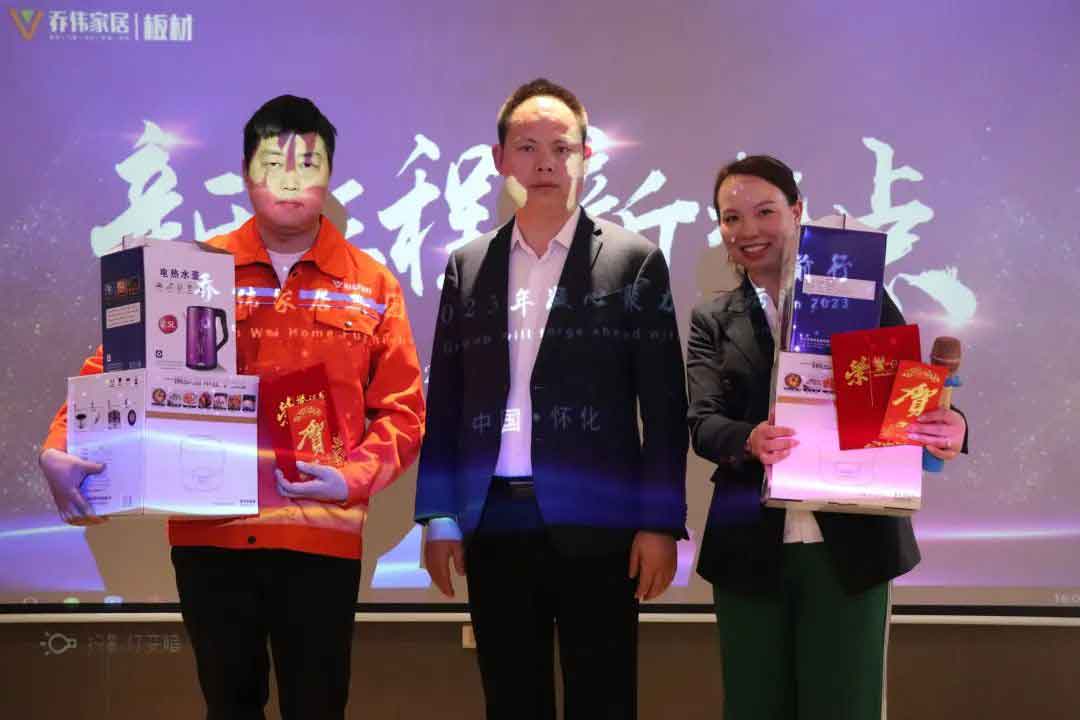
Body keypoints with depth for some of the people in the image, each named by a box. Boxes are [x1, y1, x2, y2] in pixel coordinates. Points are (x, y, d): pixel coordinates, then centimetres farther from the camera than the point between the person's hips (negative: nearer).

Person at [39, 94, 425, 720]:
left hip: (322, 536, 0)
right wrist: (61, 450, -12)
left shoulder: (371, 286, 4)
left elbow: (403, 411, 3)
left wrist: (354, 476, -14)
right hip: (208, 531, 1)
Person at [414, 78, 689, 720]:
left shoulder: (634, 260, 3)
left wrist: (661, 522, -6)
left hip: (596, 523, -3)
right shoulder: (468, 267, 11)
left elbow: (664, 405, -1)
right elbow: (445, 401, 11)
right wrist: (439, 516, 4)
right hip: (494, 522, 3)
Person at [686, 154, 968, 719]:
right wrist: (749, 440, -28)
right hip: (749, 549, 2)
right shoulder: (712, 321, 8)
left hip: (849, 546, -2)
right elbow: (703, 422, -6)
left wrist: (948, 430, -26)